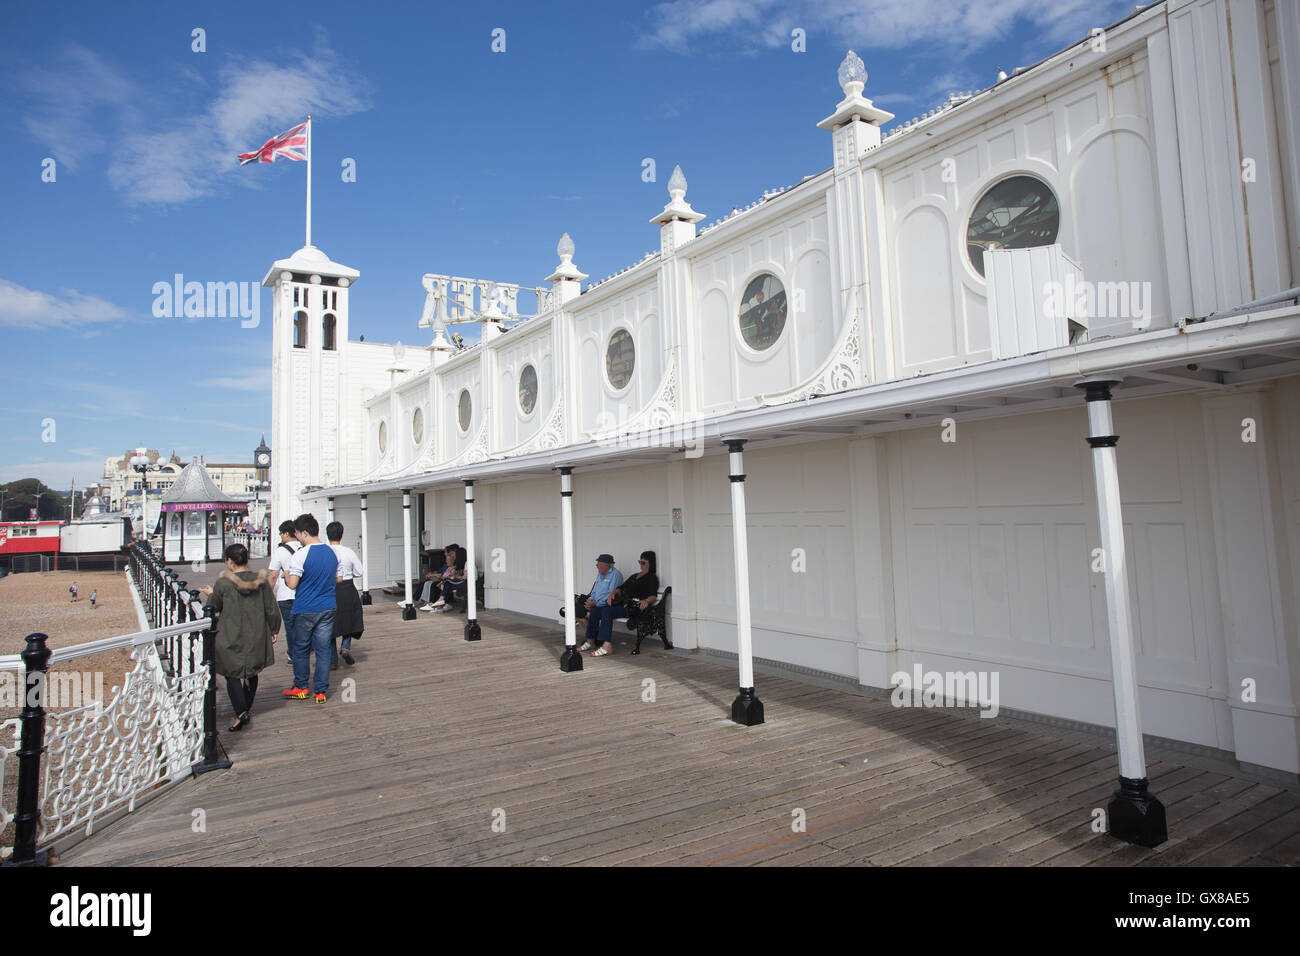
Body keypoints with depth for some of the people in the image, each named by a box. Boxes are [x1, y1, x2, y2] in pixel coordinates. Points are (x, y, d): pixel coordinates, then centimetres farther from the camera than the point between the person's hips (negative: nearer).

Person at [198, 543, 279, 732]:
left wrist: (210, 594, 24)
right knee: (251, 674, 19)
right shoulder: (260, 580, -5)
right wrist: (273, 631, 13)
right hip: (256, 638, 3)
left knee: (232, 675, 6)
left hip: (231, 639, -3)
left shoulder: (222, 583, -13)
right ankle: (248, 708, 30)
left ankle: (241, 713, -8)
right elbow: (272, 610, 0)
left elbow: (213, 607, 3)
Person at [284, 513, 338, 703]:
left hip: (305, 610, -4)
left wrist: (287, 574, 3)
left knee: (301, 649, 13)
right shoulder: (332, 553, 4)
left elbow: (292, 584, -17)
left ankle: (301, 687, 24)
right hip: (328, 608, 4)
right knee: (324, 649, 7)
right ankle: (321, 691, 9)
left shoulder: (301, 554, -15)